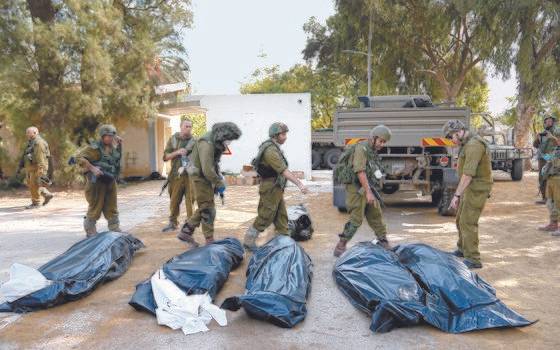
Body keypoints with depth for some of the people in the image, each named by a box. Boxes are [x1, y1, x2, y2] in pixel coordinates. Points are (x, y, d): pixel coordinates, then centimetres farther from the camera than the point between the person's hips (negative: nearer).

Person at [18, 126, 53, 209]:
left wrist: (40, 169, -27)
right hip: (30, 167, 10)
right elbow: (25, 156, 21)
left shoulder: (39, 142, -15)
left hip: (37, 167, -10)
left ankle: (35, 203, 2)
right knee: (31, 184, 14)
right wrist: (20, 166, 17)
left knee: (34, 185, -6)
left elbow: (40, 157, -22)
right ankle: (47, 195, 21)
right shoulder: (30, 143, 17)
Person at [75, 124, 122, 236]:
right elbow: (79, 157, -22)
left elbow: (117, 159, 27)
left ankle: (115, 229, 22)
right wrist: (92, 168, -29)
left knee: (112, 208, 13)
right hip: (98, 182, -7)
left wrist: (119, 145, 11)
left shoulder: (112, 147, 8)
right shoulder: (95, 148, -15)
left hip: (111, 182, 7)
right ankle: (90, 231, 18)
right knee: (95, 208, 3)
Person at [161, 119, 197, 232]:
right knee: (174, 200, 7)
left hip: (190, 175, -1)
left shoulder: (194, 141, 3)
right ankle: (172, 223, 22)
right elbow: (165, 157, 5)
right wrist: (177, 152, -11)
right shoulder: (173, 140, 7)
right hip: (177, 175, 1)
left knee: (190, 200, 0)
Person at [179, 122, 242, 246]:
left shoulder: (216, 142, 5)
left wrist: (218, 182, 7)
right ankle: (210, 241, 7)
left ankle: (185, 232, 25)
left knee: (204, 209, 16)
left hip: (207, 179, 9)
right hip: (200, 178, -9)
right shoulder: (207, 144, -25)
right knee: (208, 210, -3)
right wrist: (220, 183, -20)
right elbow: (207, 170, -30)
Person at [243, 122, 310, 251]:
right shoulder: (270, 150, -22)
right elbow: (284, 171, -30)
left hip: (277, 188, 9)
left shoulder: (274, 148, 9)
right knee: (265, 218, 1)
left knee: (281, 216, 14)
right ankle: (248, 241, 14)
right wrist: (299, 184, -34)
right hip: (270, 189, -9)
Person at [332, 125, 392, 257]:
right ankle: (340, 247, 1)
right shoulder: (362, 148, -14)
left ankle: (384, 244, 27)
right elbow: (360, 171, -23)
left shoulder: (373, 152, 15)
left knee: (376, 215, 15)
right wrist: (368, 192, -25)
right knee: (356, 219, -8)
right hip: (357, 188, -9)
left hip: (368, 188, 9)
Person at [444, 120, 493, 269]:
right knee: (461, 220, 20)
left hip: (477, 189, -10)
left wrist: (457, 195, -26)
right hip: (470, 188, 10)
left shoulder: (474, 144, -20)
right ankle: (463, 249, 37)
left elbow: (468, 173, -26)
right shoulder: (467, 145, 14)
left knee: (468, 222, -9)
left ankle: (473, 259, -4)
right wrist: (459, 193, 21)